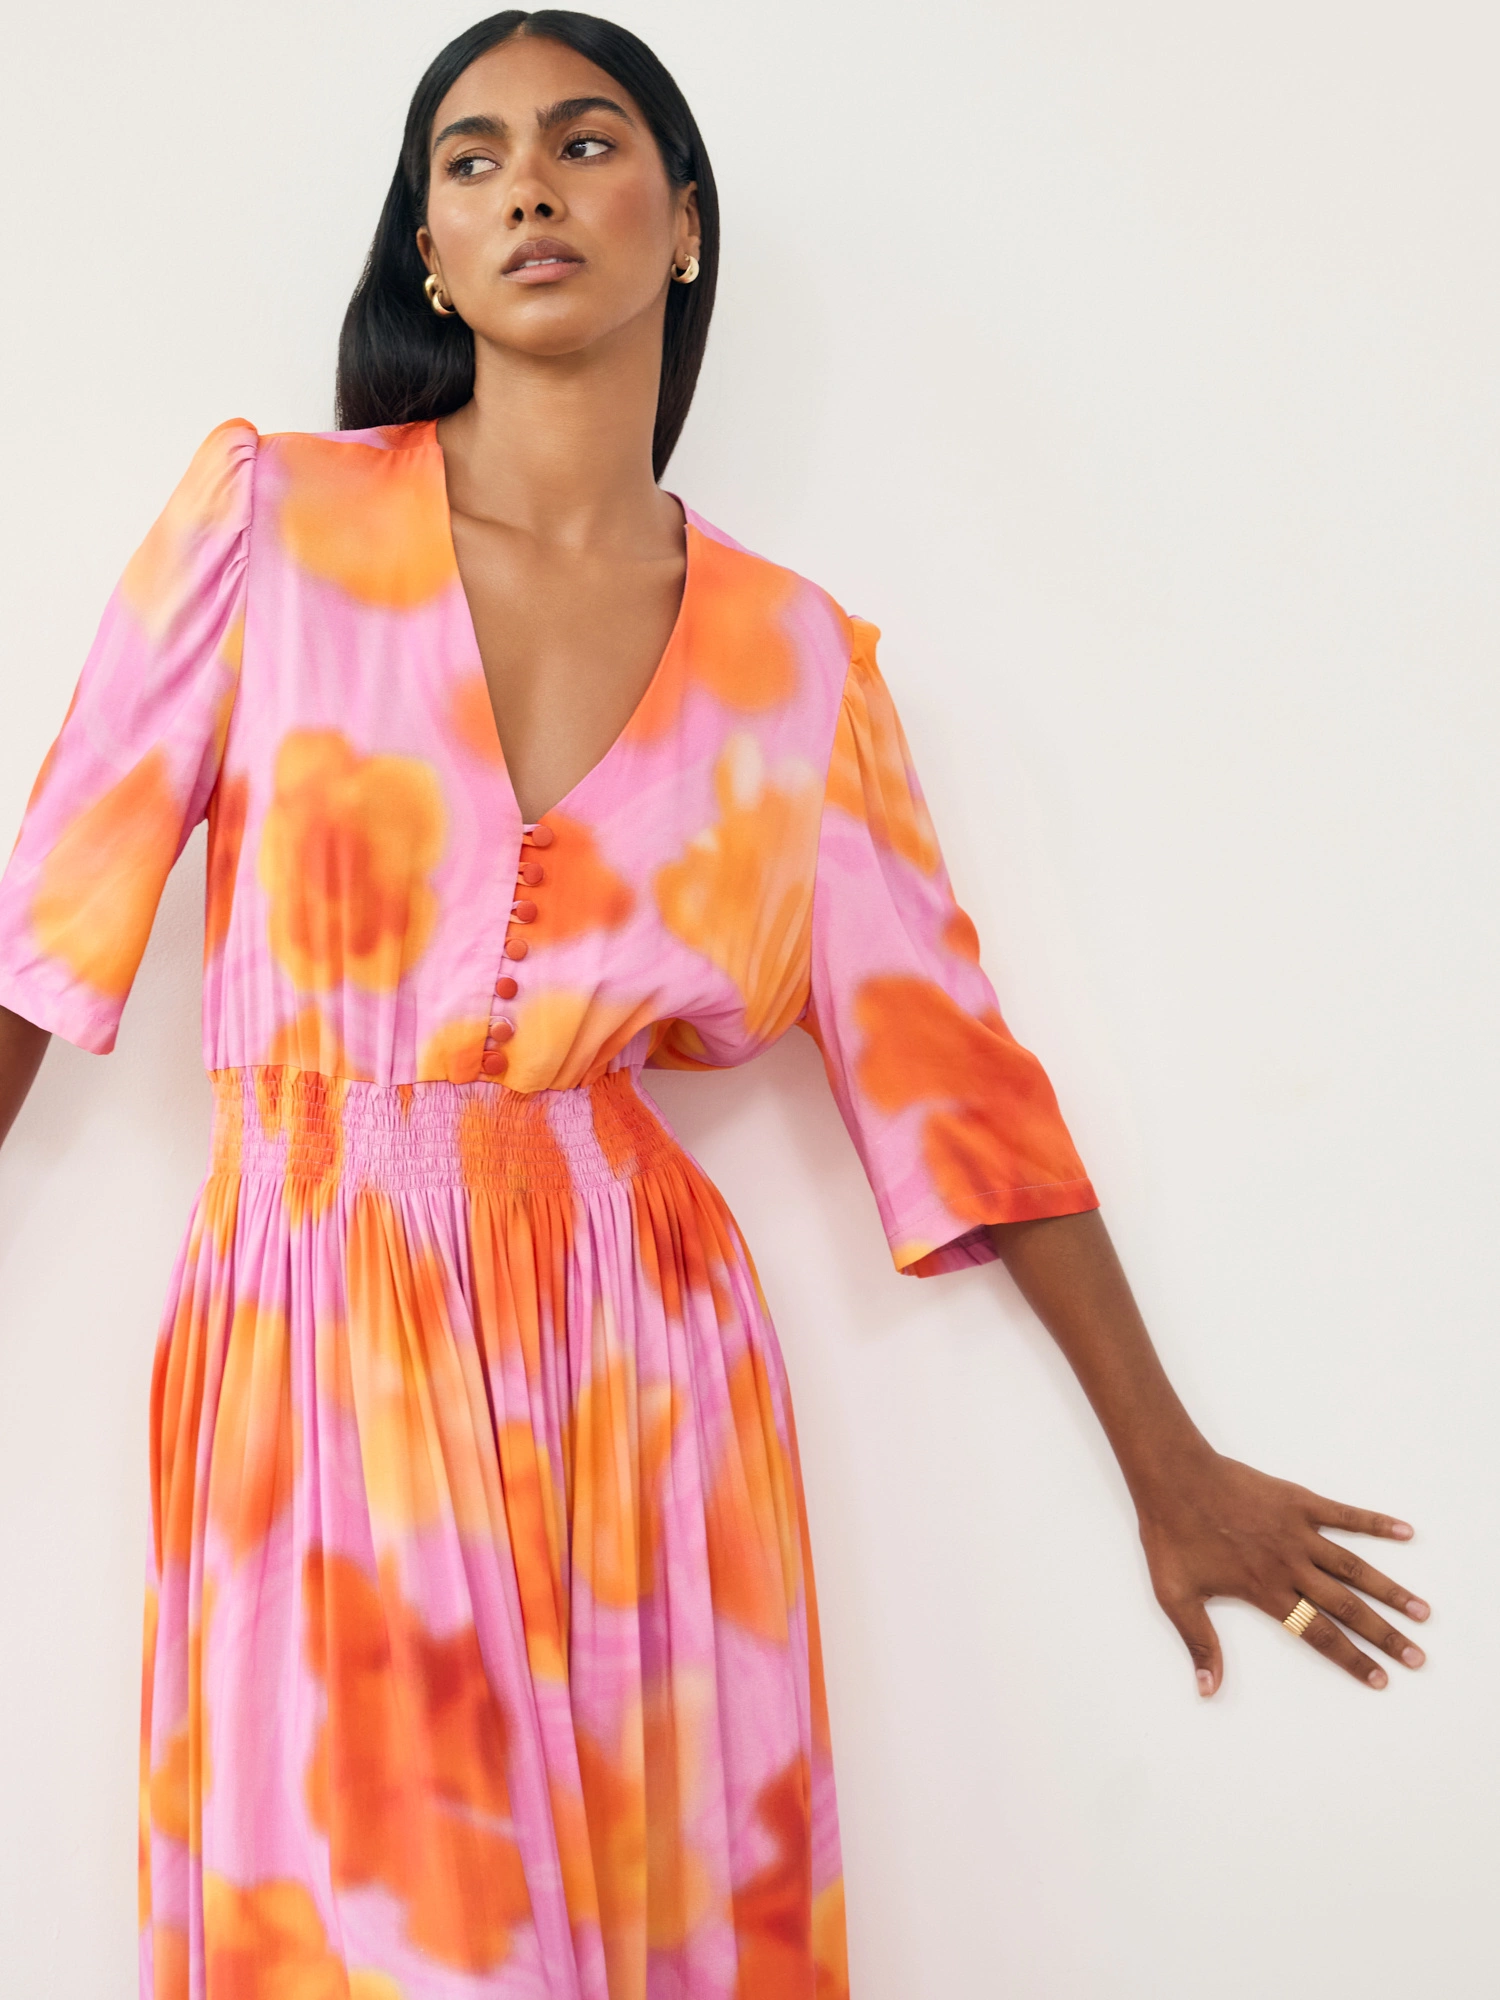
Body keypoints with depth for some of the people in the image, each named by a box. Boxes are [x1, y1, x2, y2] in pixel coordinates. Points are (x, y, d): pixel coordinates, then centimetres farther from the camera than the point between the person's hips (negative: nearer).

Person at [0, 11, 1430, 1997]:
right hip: (317, 1365, -1)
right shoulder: (268, 514, 1)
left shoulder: (797, 659, 4)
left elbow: (947, 1067, 9)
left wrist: (1169, 1463, 13)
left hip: (638, 1373, 2)